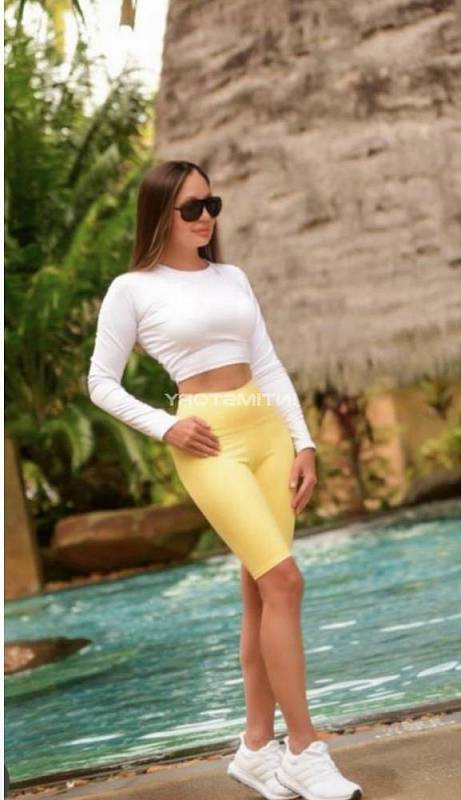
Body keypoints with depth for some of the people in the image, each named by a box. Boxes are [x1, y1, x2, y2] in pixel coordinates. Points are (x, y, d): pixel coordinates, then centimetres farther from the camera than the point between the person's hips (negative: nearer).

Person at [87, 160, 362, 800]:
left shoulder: (233, 278, 15)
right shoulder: (131, 289, 1)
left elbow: (269, 367, 14)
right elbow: (102, 385, 3)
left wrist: (304, 442, 6)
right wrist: (165, 427, -10)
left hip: (269, 429, 5)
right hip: (211, 440, -5)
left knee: (262, 591, 5)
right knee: (283, 581, -15)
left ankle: (257, 747, 16)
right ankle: (305, 748, -6)